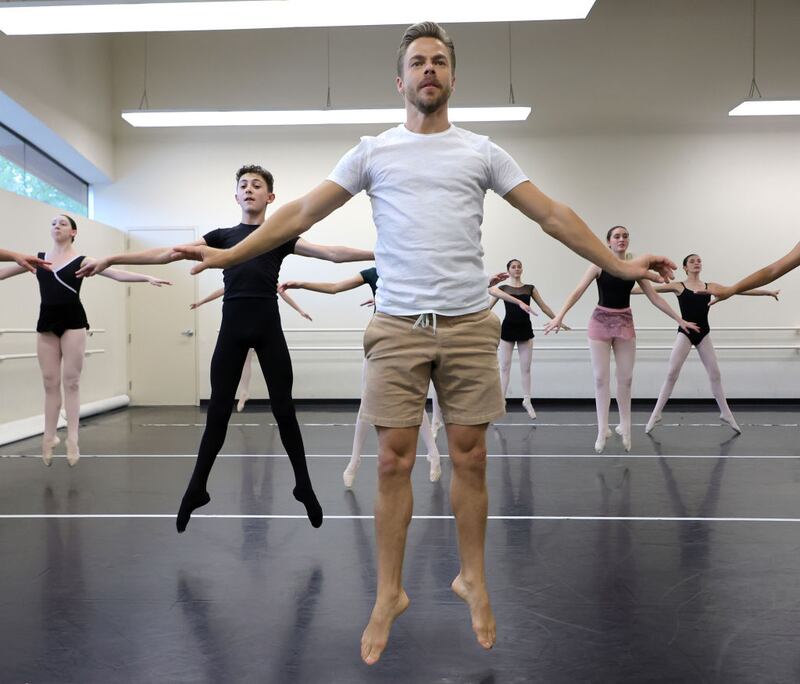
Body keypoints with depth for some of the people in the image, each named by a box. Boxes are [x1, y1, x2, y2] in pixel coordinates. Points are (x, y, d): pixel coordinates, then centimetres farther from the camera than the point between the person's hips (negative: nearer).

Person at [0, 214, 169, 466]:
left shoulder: (81, 261, 2)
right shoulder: (37, 258, 12)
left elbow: (117, 274, -6)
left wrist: (148, 278, -18)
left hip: (73, 321, -3)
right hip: (47, 321, 3)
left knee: (71, 381, -1)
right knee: (50, 383, 6)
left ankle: (72, 439, 1)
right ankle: (49, 437, 13)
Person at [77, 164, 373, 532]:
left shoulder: (279, 236, 9)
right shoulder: (222, 236, 13)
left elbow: (332, 252, -1)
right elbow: (167, 253, 9)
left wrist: (378, 254, -11)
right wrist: (111, 258, 3)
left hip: (268, 327, -1)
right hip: (232, 327, 2)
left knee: (284, 410, 2)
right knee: (217, 412, 5)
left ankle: (303, 485, 17)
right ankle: (196, 488, 17)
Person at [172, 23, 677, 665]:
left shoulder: (482, 151, 10)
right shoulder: (373, 151, 8)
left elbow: (553, 214, 8)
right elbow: (302, 213, 6)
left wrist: (618, 263, 1)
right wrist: (230, 253, 0)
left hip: (470, 325, 1)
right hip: (397, 327, 0)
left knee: (470, 458, 7)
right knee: (394, 462, 1)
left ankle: (472, 579, 26)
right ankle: (390, 593, 17)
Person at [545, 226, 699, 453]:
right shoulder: (599, 265, -6)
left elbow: (654, 297, 6)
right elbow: (578, 292, -14)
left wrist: (680, 320, 5)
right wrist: (559, 316, -26)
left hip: (625, 323, 3)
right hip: (601, 322, -2)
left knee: (626, 377, 6)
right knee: (601, 377, 0)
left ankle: (625, 426, 22)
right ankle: (602, 429, 8)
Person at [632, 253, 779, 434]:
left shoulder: (711, 286, 8)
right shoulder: (678, 286, 0)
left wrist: (767, 292, 7)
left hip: (703, 334, 3)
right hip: (685, 333, -3)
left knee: (715, 374, 7)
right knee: (671, 374, -6)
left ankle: (726, 413, 21)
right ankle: (656, 414, 1)